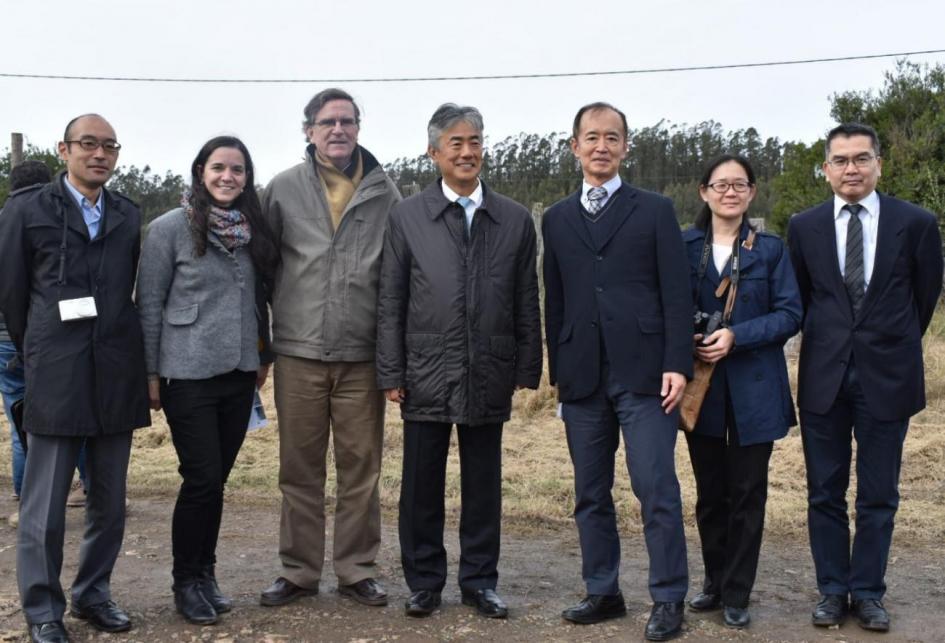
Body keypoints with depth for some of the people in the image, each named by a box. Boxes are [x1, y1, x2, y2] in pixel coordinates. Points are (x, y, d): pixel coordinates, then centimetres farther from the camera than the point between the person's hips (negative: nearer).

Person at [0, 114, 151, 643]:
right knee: (45, 504, 1)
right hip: (56, 378, -4)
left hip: (117, 375, 4)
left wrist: (119, 349, 11)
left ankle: (94, 593, 26)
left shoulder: (129, 216, 10)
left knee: (111, 500, 11)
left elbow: (130, 288, 13)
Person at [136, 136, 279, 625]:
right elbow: (149, 304, -4)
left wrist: (263, 355, 12)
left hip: (239, 374, 4)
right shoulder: (170, 228, -6)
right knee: (202, 479, -3)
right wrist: (151, 373, -5)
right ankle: (186, 582, 15)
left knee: (216, 480, 10)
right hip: (188, 376, -4)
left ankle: (205, 574, 25)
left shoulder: (253, 230, 7)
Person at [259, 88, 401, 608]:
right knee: (299, 469, 7)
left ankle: (356, 570, 18)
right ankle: (299, 571, 19)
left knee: (361, 468, 6)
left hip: (363, 355, 0)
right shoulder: (283, 190, 5)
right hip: (299, 352, 0)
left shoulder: (384, 192, 5)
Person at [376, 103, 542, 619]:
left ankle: (479, 581, 23)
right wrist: (391, 373, -2)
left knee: (484, 484, 9)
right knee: (422, 485, 7)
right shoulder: (407, 217, 3)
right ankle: (424, 581, 22)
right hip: (426, 376, -1)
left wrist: (527, 370, 3)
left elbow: (527, 302, 7)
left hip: (489, 377, 1)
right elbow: (391, 301, 2)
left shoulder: (515, 220, 6)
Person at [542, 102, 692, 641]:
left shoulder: (655, 210, 5)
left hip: (643, 372, -3)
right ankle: (603, 592, 20)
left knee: (657, 489, -5)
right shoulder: (557, 219, 14)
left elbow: (676, 294, -1)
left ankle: (669, 599, 6)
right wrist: (557, 369, 9)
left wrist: (677, 364, -10)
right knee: (591, 493, 9)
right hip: (582, 375, 4)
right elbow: (555, 301, 13)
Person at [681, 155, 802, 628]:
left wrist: (737, 336, -17)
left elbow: (790, 314, -4)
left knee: (746, 493, 3)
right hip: (701, 386, 1)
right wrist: (687, 340, -13)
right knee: (709, 492, 10)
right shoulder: (684, 247, 4)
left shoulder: (770, 249, 2)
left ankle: (737, 596, 14)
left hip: (754, 389, -1)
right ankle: (715, 582, 27)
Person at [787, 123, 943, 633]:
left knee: (878, 495, 7)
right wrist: (826, 341, 12)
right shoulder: (804, 227, 1)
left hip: (887, 375, -1)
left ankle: (868, 591, 20)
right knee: (825, 492, 8)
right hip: (824, 375, 1)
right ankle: (832, 590, 20)